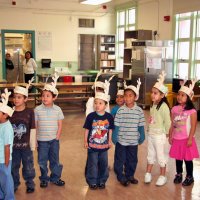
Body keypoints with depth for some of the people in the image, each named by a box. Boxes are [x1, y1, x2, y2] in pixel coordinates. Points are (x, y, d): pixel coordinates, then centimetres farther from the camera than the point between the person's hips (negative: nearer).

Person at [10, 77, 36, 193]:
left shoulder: (30, 112, -10)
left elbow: (32, 129, -6)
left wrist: (32, 144, -5)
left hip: (26, 144, -2)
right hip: (13, 145, 2)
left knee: (28, 166, 12)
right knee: (13, 166, 16)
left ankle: (30, 184, 30)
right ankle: (14, 184, 35)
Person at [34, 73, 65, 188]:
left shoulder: (57, 109, -4)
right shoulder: (37, 110, -7)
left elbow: (60, 125, 0)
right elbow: (35, 126, -3)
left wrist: (57, 138, -6)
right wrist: (35, 140, -5)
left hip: (54, 140, 1)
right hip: (41, 140, 0)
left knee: (55, 160, 13)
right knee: (42, 161, 10)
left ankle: (55, 177, 30)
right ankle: (44, 179, 28)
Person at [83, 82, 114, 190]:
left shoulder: (109, 117, -5)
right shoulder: (91, 116, -10)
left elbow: (110, 130, 6)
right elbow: (87, 129, -3)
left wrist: (109, 141, 9)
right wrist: (85, 141, -2)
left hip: (104, 145, 2)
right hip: (92, 145, -2)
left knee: (103, 164, 12)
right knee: (92, 164, 7)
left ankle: (102, 181, 28)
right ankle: (92, 181, 21)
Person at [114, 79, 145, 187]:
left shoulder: (139, 111, -5)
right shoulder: (120, 110, -10)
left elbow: (141, 126, 3)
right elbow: (116, 125, -5)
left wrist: (142, 137, 5)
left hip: (133, 141, 2)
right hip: (121, 140, -2)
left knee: (132, 160, 15)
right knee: (120, 159, 9)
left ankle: (129, 175, 34)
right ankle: (121, 176, 26)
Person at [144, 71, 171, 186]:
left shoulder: (163, 106, -19)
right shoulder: (153, 105, 5)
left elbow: (167, 121, -17)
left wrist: (166, 133, -9)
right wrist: (149, 130, 7)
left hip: (159, 135, -7)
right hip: (151, 134, 7)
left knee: (161, 155, 6)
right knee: (151, 155, 17)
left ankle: (163, 176, 20)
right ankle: (148, 174, 29)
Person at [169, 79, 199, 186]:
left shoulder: (191, 111, -13)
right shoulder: (174, 109, 2)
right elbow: (172, 124, 7)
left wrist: (190, 139, -14)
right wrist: (170, 136, 7)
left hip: (186, 139, -4)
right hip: (176, 139, 5)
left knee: (188, 159, 7)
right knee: (178, 158, 16)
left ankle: (189, 177, 24)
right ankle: (179, 174, 34)